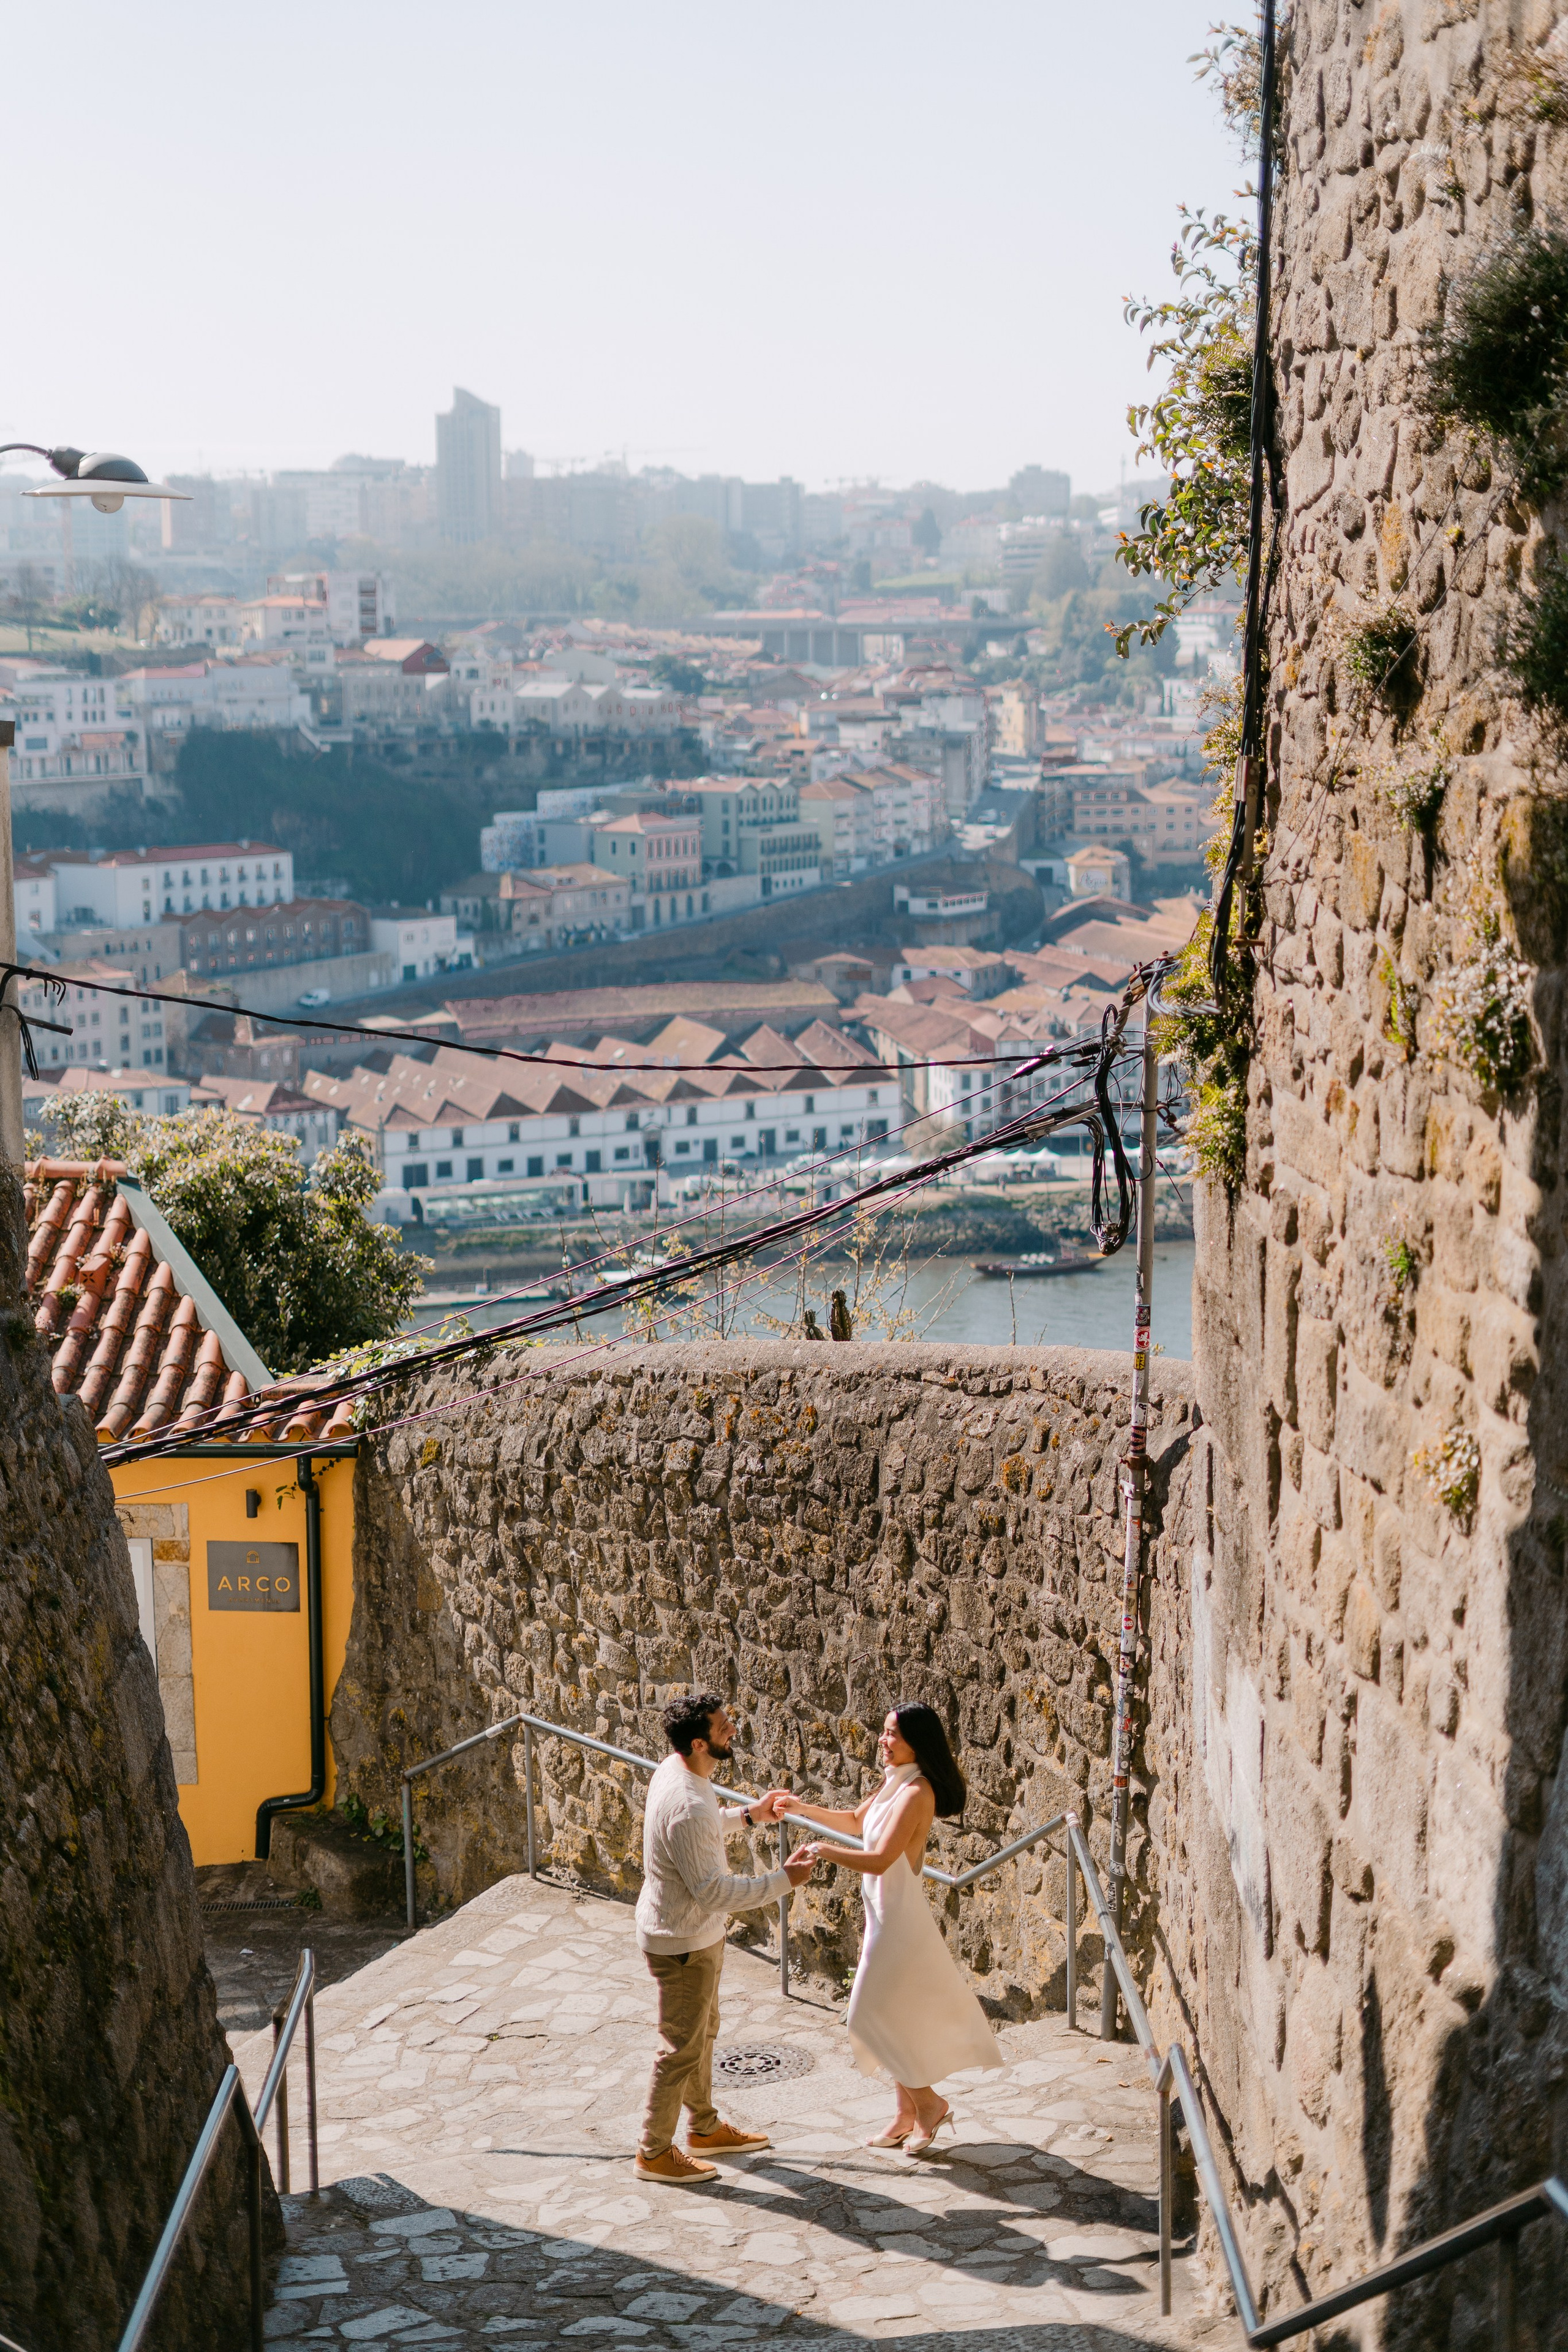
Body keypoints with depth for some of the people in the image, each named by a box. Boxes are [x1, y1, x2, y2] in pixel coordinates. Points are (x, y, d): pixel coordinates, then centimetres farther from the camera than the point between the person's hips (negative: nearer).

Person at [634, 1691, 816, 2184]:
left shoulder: (674, 1771, -3)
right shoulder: (687, 1807, -34)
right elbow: (713, 1892, -32)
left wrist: (749, 1815, 21)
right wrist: (784, 1880, -28)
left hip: (696, 1933, 10)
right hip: (684, 1942, -10)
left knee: (703, 2032, 24)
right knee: (683, 2047, 5)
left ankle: (705, 2128, 41)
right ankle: (654, 2153, 19)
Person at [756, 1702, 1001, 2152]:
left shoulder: (916, 1793, -22)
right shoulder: (894, 1784, 6)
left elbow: (880, 1860, -29)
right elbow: (856, 1821, 23)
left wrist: (823, 1851, -24)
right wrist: (802, 1808, 13)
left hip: (900, 1917, -9)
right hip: (885, 1914, 9)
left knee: (877, 2016, -3)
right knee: (896, 2017, 15)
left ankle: (928, 2103, 10)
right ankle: (907, 2114, 24)